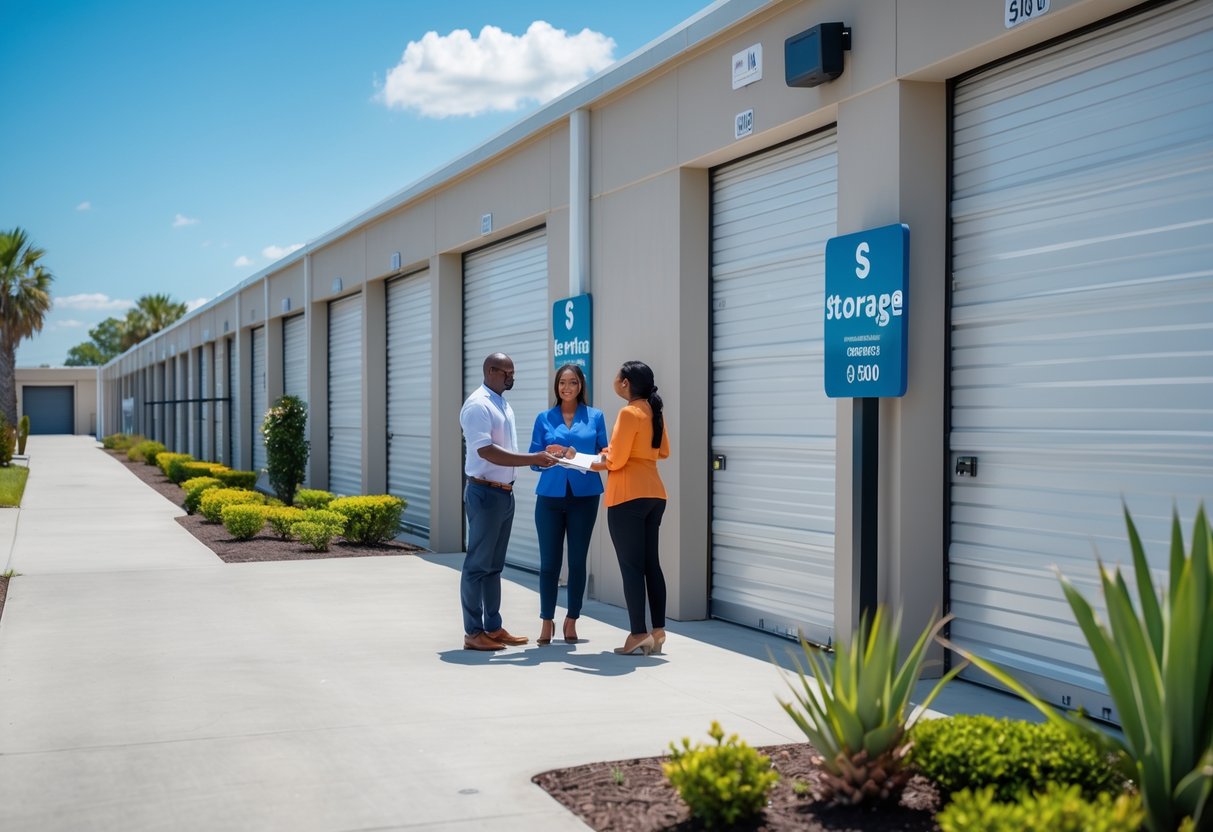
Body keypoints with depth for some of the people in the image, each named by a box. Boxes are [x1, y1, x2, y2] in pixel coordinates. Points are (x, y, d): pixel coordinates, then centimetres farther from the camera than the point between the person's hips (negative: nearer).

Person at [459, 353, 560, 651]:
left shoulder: (504, 405, 14)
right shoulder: (477, 405, -14)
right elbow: (486, 451, -23)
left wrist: (540, 456, 7)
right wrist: (532, 459, -25)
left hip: (505, 492, 9)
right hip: (485, 492, -9)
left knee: (495, 565, 14)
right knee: (478, 564, -2)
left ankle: (493, 627, 21)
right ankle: (473, 632, 4)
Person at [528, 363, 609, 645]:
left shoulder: (595, 416, 6)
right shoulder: (544, 418, 7)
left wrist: (582, 457, -14)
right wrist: (549, 454, -16)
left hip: (584, 496, 0)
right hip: (551, 496, 0)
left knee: (577, 560, 5)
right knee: (549, 561, 1)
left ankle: (571, 621, 16)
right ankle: (546, 622, 11)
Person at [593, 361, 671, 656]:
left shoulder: (629, 413, -13)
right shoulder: (654, 412, 11)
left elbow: (616, 460, -14)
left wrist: (595, 464, 4)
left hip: (628, 496, -8)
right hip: (654, 494, 8)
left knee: (631, 566, -4)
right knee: (651, 563, 11)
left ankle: (639, 634, -4)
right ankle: (658, 630, 12)